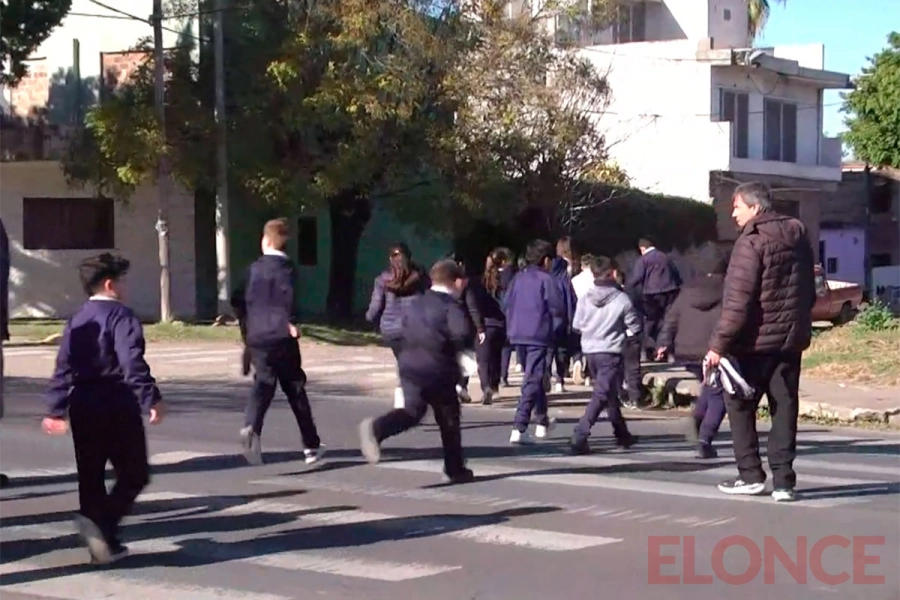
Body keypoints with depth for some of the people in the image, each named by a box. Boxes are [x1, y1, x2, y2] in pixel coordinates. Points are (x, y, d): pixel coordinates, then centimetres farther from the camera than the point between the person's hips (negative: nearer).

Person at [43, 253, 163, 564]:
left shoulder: (76, 320, 13)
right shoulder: (120, 315, -9)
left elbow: (64, 367, 14)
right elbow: (132, 362, -21)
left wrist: (56, 409, 18)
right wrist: (151, 398, -23)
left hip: (82, 409, 7)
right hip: (118, 408, -7)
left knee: (90, 477, 13)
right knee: (134, 474, 1)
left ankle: (104, 543, 16)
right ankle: (100, 521, -18)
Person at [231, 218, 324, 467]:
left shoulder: (255, 268, 9)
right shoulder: (286, 267, -4)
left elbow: (238, 299, 11)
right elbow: (287, 293, -25)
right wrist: (292, 321, -18)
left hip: (257, 338, 3)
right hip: (282, 337, -3)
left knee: (262, 386, 0)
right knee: (295, 390, 8)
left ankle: (251, 427, -30)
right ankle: (311, 445, 16)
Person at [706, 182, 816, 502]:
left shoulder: (751, 242, -14)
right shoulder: (798, 234, 10)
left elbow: (738, 301, -20)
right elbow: (809, 292, 17)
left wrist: (719, 343, -19)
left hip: (755, 342, -7)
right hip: (791, 339, 7)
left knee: (740, 405, 7)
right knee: (784, 409, 8)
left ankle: (751, 475, 7)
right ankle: (783, 481, 5)